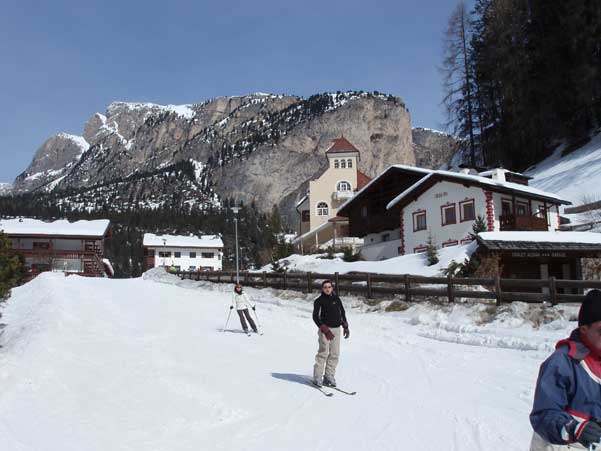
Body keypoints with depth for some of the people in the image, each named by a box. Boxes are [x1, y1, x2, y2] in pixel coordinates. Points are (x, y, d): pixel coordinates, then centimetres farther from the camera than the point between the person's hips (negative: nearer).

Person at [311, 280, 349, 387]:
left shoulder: (337, 299, 11)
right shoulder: (319, 301, -3)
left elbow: (342, 313, 21)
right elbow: (315, 317, -8)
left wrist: (345, 327, 14)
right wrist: (325, 330, -16)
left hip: (336, 329, 5)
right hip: (325, 329, -5)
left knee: (334, 354, 2)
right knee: (323, 353, -11)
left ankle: (329, 376, 10)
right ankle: (317, 377, -3)